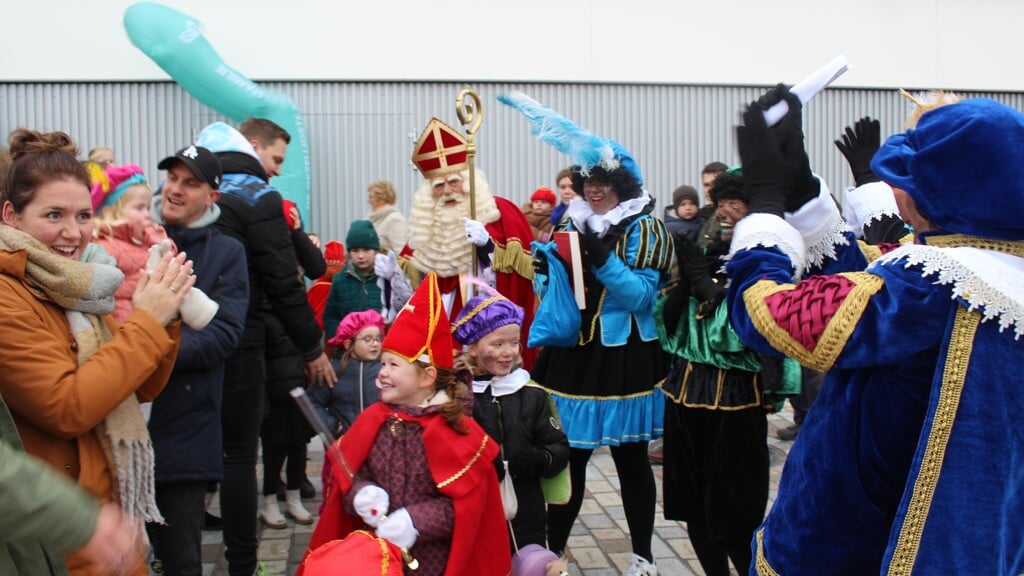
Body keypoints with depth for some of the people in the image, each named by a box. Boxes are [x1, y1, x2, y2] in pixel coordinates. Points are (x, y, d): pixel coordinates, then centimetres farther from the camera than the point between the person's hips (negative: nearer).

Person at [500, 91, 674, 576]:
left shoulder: (644, 228, -5)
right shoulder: (572, 222, 9)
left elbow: (641, 294, -16)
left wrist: (601, 257, -26)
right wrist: (546, 267, -7)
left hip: (623, 358, -4)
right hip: (572, 354, 4)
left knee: (630, 459, 6)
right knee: (567, 456, 8)